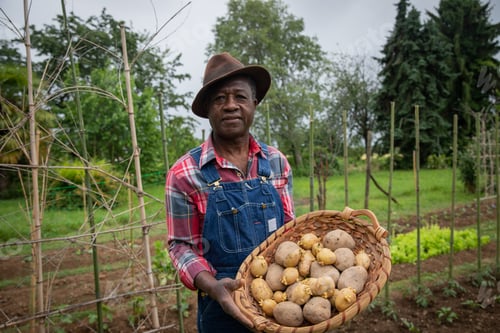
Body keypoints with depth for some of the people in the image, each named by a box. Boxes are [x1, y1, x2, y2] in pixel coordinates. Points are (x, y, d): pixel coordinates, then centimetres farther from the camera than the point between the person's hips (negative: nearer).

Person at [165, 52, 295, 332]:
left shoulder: (277, 162, -1)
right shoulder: (184, 173, -12)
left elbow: (288, 230, 6)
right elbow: (182, 246, -8)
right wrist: (212, 286, -24)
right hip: (224, 304, -3)